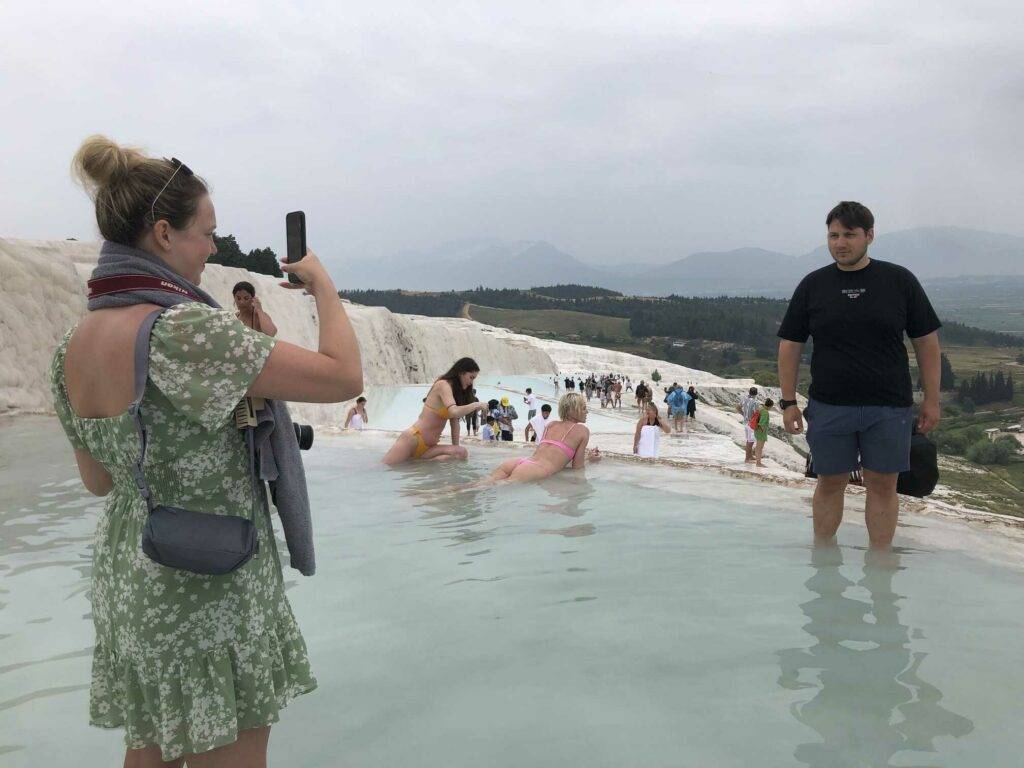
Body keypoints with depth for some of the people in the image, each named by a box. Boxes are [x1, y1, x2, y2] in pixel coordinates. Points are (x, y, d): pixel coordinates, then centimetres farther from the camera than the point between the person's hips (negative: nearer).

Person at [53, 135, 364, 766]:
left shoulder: (72, 348, 1)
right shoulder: (186, 328, -25)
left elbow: (99, 481, 12)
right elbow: (343, 377, -23)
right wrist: (322, 284, -7)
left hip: (127, 583, 8)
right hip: (209, 590, -8)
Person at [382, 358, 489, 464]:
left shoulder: (456, 390, 18)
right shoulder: (443, 384, -9)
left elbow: (455, 421, 16)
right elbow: (454, 412, -25)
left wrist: (455, 448, 11)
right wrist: (476, 405, -11)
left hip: (428, 447, 9)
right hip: (412, 439, -9)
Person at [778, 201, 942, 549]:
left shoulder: (900, 280, 2)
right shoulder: (812, 285, 3)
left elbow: (926, 341, 5)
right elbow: (790, 346, 5)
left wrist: (931, 401, 2)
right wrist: (788, 402, -1)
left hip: (889, 408, 0)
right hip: (828, 407, 1)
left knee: (883, 485, 6)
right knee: (830, 484, 8)